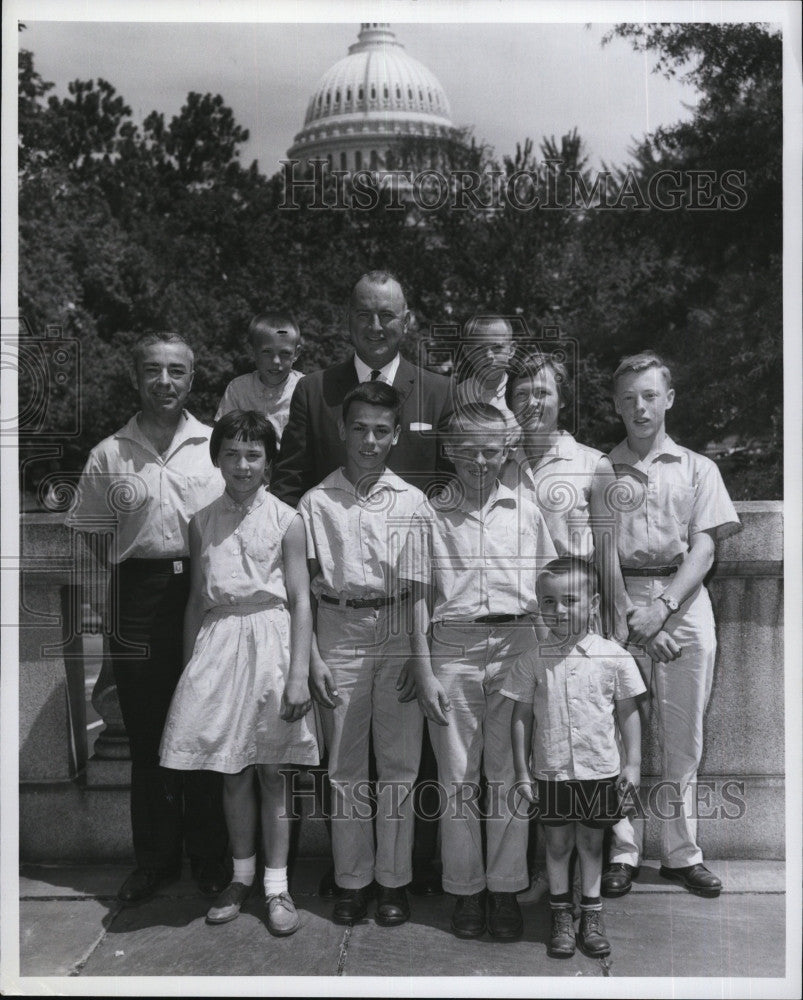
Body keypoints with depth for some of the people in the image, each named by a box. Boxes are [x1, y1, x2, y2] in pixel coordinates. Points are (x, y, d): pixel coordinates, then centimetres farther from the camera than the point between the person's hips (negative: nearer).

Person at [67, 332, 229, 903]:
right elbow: (92, 530, 14)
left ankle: (210, 858, 21)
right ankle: (155, 861, 23)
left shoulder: (215, 445, 4)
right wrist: (133, 565, 5)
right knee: (146, 733, 8)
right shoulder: (109, 455, 6)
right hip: (138, 596, 1)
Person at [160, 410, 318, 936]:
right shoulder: (202, 522, 7)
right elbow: (197, 600, 11)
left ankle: (277, 885, 18)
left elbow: (301, 601, -5)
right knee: (232, 770, 11)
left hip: (271, 641, -3)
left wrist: (299, 675, -10)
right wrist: (190, 665, 10)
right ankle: (242, 876, 29)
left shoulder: (286, 520, -3)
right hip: (218, 643, 3)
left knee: (273, 769, 5)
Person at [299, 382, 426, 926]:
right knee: (345, 764, 7)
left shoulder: (413, 500, 4)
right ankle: (352, 878, 21)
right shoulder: (317, 502, 3)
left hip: (400, 635, 0)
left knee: (400, 762, 5)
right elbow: (304, 586, 3)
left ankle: (394, 878, 19)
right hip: (340, 636, 0)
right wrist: (313, 656, -2)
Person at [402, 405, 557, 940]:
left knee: (509, 774, 5)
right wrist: (423, 670, -2)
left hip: (518, 647, 1)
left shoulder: (526, 511, 9)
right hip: (453, 648, 0)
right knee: (458, 776, 5)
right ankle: (466, 890, 19)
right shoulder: (431, 515, 5)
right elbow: (419, 596, 4)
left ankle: (506, 889, 17)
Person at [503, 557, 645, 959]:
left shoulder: (613, 655, -7)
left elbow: (628, 712, 2)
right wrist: (522, 771, 0)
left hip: (600, 770, 0)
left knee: (591, 843, 13)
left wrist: (633, 763, 0)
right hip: (551, 772, 0)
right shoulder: (533, 660, -6)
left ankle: (592, 917, 31)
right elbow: (520, 716, 0)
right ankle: (561, 916, 30)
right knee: (557, 844, 12)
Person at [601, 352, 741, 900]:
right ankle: (623, 851, 10)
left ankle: (682, 852, 17)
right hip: (620, 607, -1)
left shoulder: (698, 469, 11)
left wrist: (663, 606, -12)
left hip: (686, 604, 1)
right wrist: (630, 615, -9)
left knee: (684, 737, 6)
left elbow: (704, 547, 2)